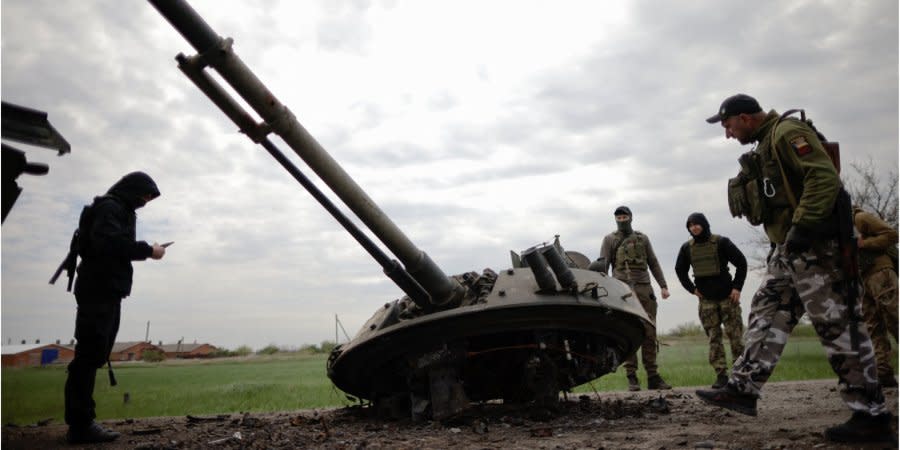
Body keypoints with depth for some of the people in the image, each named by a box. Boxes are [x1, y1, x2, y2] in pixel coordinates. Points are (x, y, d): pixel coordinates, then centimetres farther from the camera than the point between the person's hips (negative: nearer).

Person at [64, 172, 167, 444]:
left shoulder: (121, 211, 21)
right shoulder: (109, 207, -8)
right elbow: (108, 241, -24)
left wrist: (144, 251, 3)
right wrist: (147, 250, -17)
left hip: (108, 292, 10)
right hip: (99, 291, -10)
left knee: (95, 356, 10)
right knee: (90, 355, -10)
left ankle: (80, 421, 16)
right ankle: (81, 424, -9)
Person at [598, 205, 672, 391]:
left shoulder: (642, 238, 18)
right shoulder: (610, 240, 9)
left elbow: (653, 263, 17)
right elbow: (603, 266, 1)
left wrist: (663, 285, 7)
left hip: (644, 289, 3)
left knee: (649, 334, 1)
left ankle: (653, 377, 6)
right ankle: (632, 377, 0)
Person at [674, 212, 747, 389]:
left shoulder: (721, 242, -4)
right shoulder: (687, 248, 6)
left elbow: (741, 263, -1)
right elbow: (680, 270, 19)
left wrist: (737, 287, -7)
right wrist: (692, 289, 8)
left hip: (727, 296, -3)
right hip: (706, 299, 3)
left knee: (735, 335, -3)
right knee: (713, 338, 1)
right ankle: (721, 375, 3)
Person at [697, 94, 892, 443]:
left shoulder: (787, 133, -11)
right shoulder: (766, 144, 20)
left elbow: (825, 179, -23)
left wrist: (801, 228, -24)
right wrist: (784, 238, 16)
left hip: (813, 246, -11)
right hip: (788, 250, 11)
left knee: (838, 327, -5)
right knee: (766, 316, 8)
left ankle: (872, 417, 4)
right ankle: (742, 390, 13)